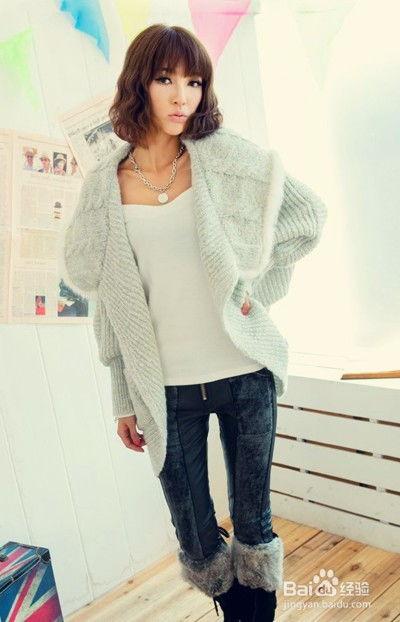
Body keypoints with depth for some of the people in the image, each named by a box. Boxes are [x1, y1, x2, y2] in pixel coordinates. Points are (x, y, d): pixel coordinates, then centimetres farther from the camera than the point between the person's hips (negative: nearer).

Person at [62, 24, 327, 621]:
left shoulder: (226, 155, -2)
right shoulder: (103, 185, 1)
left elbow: (307, 212, 6)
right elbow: (108, 299, 5)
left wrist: (260, 286, -3)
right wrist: (124, 399, 7)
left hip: (244, 374, 0)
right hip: (166, 389, 1)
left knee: (253, 524, 13)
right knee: (197, 544, 11)